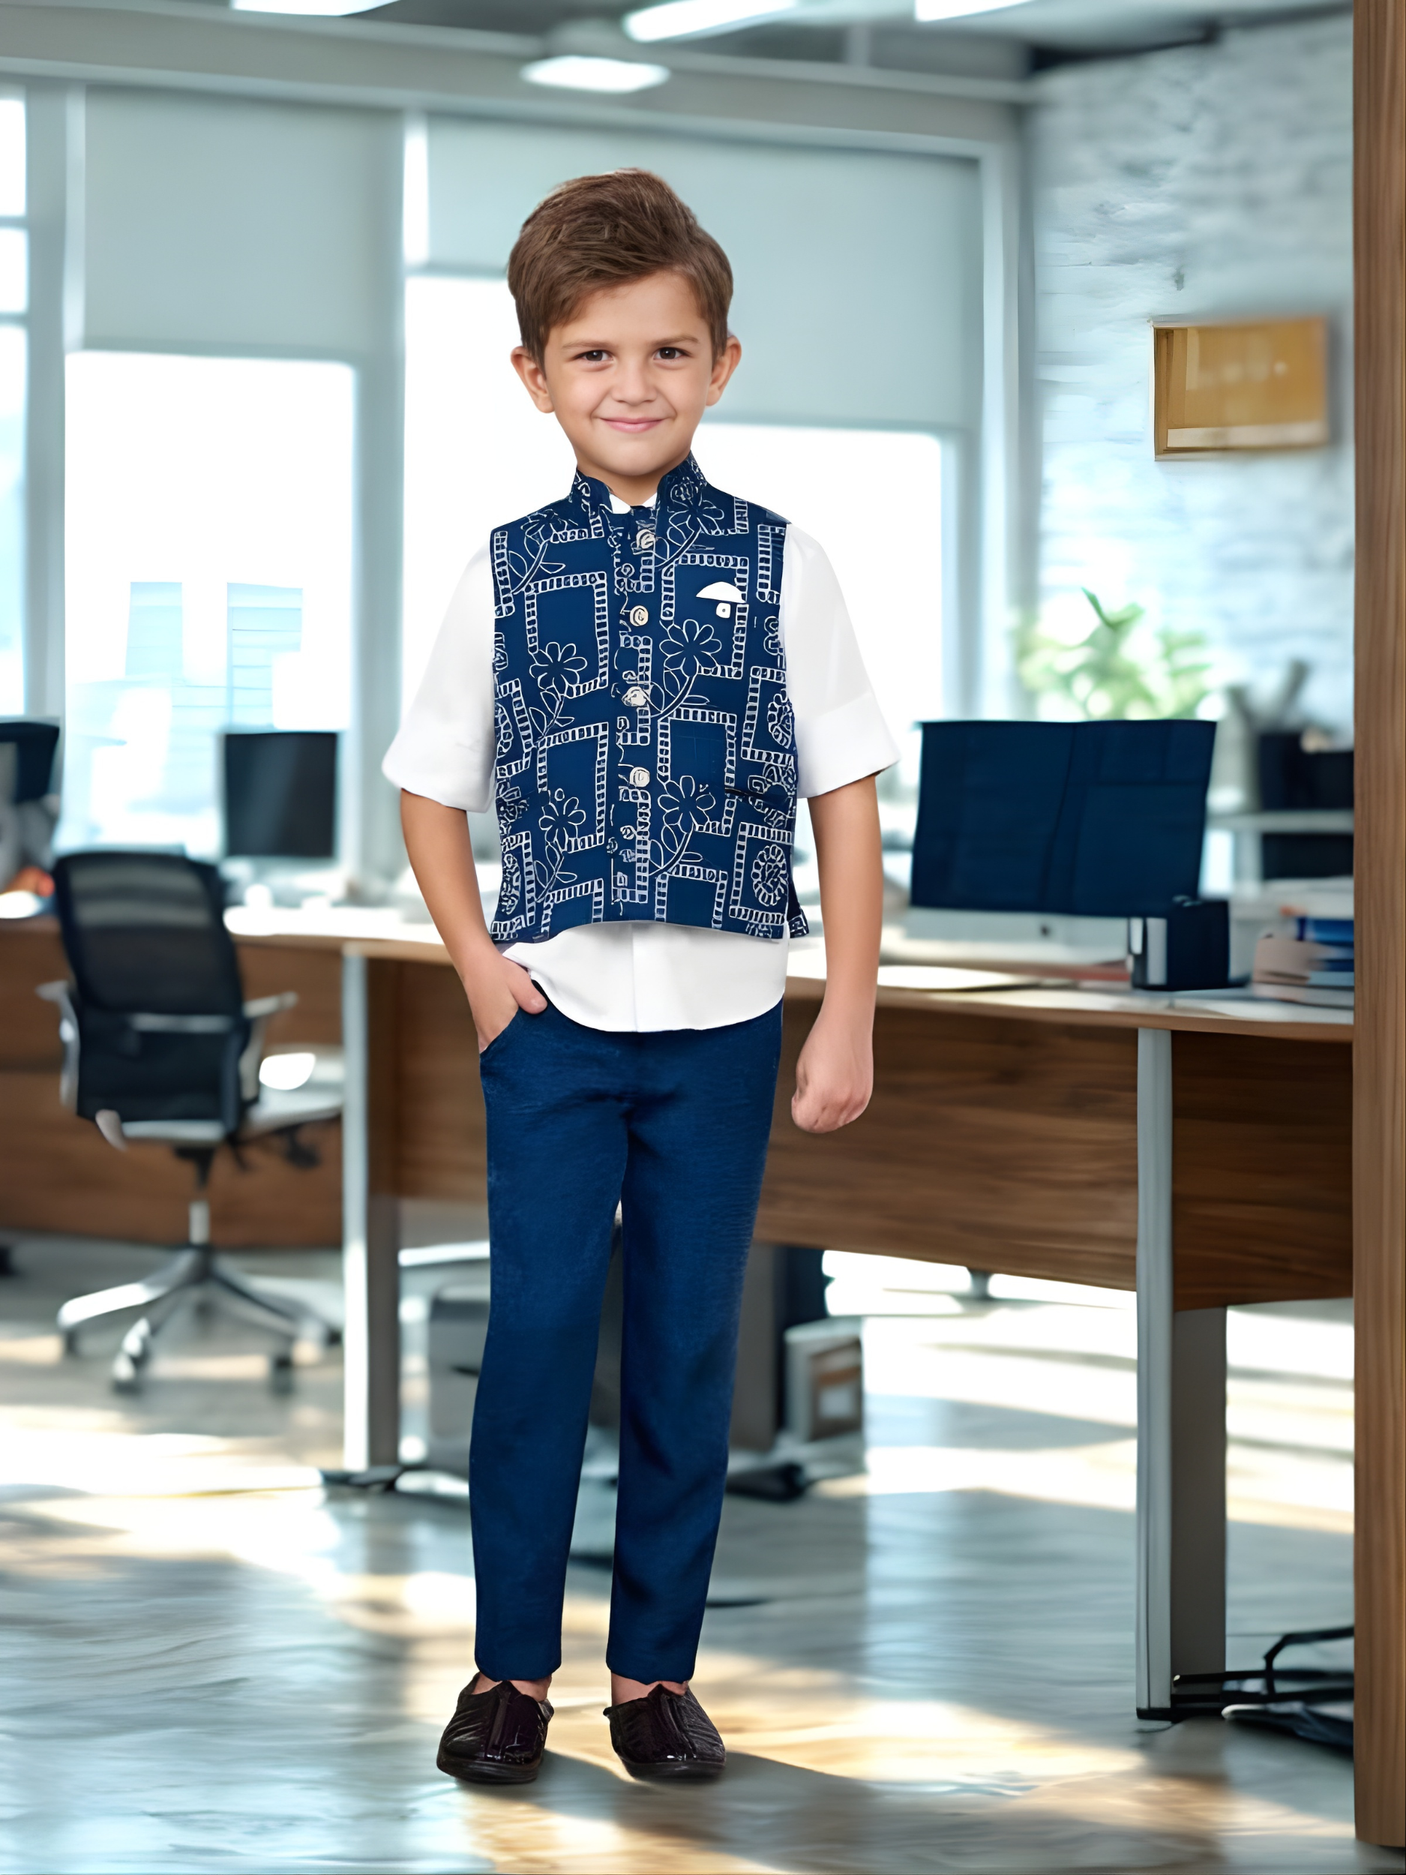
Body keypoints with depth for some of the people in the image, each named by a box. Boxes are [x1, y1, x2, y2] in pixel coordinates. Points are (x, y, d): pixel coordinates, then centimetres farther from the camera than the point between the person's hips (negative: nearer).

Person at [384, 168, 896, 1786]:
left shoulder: (775, 565, 0)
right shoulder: (508, 574, 2)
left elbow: (845, 793, 2)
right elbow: (431, 785, 11)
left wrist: (848, 1018, -1)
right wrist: (476, 962, -2)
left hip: (722, 1025, 0)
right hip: (554, 1016, 0)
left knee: (690, 1346, 6)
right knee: (538, 1330, -1)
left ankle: (654, 1667, 17)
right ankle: (512, 1664, 11)